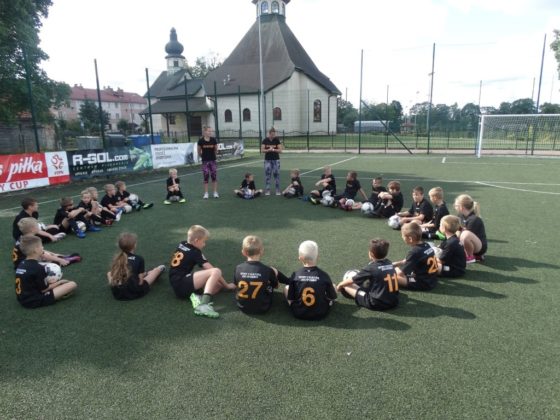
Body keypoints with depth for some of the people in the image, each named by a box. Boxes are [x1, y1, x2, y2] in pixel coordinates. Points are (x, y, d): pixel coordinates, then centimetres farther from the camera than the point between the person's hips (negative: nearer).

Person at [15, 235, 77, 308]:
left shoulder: (21, 264, 5)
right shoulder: (38, 268, -21)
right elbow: (44, 289, -12)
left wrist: (47, 280, 6)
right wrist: (59, 282, 3)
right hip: (36, 300, -9)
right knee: (72, 285, -16)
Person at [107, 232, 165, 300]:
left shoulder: (116, 258, 2)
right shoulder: (139, 259, -9)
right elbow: (140, 281, -7)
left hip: (117, 294, 4)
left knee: (109, 273, 32)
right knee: (157, 269, 14)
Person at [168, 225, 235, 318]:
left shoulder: (181, 245, 14)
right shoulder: (194, 253, -7)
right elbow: (212, 269, -7)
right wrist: (226, 285, 2)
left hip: (177, 286, 9)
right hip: (182, 286, -9)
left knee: (217, 284, 4)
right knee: (216, 272, -23)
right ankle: (204, 304, -36)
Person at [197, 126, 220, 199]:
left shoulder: (213, 140, -6)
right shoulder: (201, 141, -9)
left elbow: (216, 150, 6)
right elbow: (199, 151, 4)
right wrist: (202, 156, 11)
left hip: (212, 160, 1)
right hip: (205, 161, -1)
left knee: (214, 176, 4)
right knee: (205, 177, 4)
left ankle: (215, 193, 13)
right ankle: (206, 193, 12)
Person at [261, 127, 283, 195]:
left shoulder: (277, 140, -4)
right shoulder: (265, 140, -3)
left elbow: (280, 150, -8)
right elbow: (262, 150, -5)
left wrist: (273, 149, -21)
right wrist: (268, 150, -20)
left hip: (276, 160, -1)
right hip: (267, 160, 1)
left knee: (276, 174, 1)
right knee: (267, 175, 0)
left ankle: (278, 191, 7)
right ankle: (267, 190, 6)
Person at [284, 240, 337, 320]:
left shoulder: (295, 275, -12)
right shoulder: (324, 276, -13)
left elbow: (290, 300, -5)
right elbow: (333, 298, -2)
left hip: (299, 314, 1)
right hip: (321, 314, 0)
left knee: (286, 288, 22)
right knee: (333, 287, 19)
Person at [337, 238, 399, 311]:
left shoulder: (370, 268, -12)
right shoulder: (389, 264, 4)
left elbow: (351, 281, 0)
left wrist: (340, 285, 18)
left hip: (377, 304, -7)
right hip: (394, 301, 7)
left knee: (347, 286, 0)